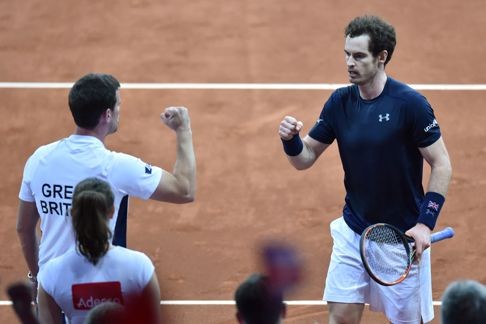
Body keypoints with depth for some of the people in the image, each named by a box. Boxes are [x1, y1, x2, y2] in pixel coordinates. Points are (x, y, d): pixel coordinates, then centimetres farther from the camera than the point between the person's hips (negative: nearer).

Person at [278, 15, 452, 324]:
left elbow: (442, 165, -12)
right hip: (353, 232, 4)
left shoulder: (410, 103, -16)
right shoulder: (340, 102, -1)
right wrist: (291, 139, -17)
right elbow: (306, 158, 5)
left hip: (401, 238, -4)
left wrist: (426, 223, -20)